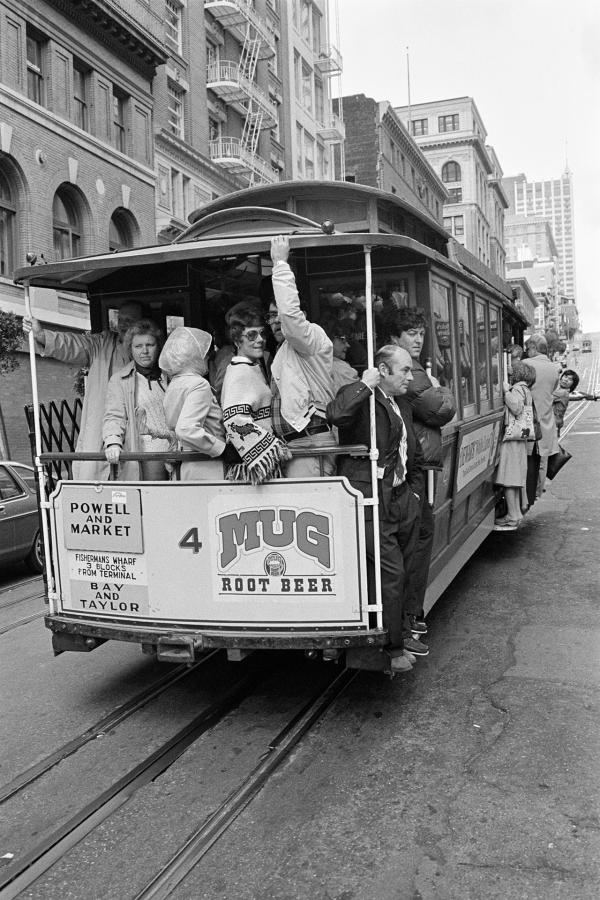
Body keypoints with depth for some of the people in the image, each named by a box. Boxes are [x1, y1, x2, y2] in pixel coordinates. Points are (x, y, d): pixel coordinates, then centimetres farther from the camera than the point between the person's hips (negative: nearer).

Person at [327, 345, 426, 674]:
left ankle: (402, 632, 35)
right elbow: (336, 413, -36)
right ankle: (393, 647, 11)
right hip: (374, 503, -8)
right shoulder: (361, 400, -10)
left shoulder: (403, 406, 18)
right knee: (391, 573, -4)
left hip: (403, 501, 8)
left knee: (403, 573, 17)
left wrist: (416, 491, 18)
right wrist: (365, 384, -23)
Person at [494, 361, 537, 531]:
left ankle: (512, 518, -7)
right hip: (519, 438, 10)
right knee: (515, 477, 15)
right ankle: (516, 512, 21)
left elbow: (516, 408, -26)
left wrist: (507, 391, -20)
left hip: (511, 440, -10)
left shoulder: (518, 388, -10)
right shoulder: (525, 390, 20)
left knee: (508, 479, -8)